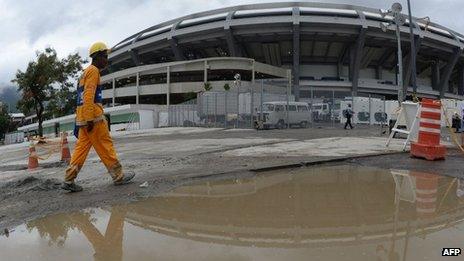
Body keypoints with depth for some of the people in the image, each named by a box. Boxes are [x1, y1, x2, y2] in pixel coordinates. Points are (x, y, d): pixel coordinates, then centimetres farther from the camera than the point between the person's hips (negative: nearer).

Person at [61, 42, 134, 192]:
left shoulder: (86, 72, 23)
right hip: (92, 116, -9)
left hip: (83, 117, 9)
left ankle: (69, 181, 5)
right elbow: (89, 96, -18)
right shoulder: (93, 70, -8)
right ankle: (118, 176, 6)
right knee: (105, 147, -2)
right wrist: (90, 119, -23)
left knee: (81, 148, 7)